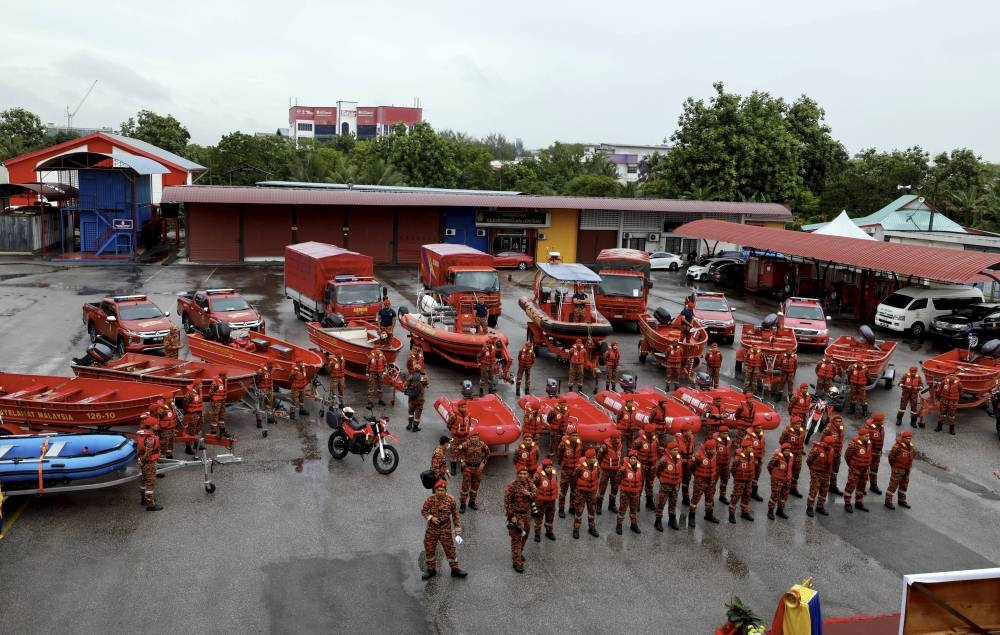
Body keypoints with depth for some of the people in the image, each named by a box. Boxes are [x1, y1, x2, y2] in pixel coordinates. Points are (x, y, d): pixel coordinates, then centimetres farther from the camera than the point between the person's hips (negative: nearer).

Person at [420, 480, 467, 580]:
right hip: (431, 530, 1)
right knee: (429, 549, 11)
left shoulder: (450, 500, -10)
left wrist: (457, 530, 4)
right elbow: (423, 511, 0)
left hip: (445, 530, -1)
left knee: (450, 549, 4)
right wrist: (431, 517, -18)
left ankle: (455, 569, 20)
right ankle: (431, 570, 31)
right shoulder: (430, 499, -11)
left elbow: (455, 514, 2)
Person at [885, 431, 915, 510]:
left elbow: (914, 453, 21)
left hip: (907, 469, 8)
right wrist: (893, 465, -6)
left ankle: (902, 500, 34)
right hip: (898, 469, -8)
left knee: (904, 485, 19)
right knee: (893, 485, -2)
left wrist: (909, 464, 17)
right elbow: (891, 456, -19)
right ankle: (888, 501, 7)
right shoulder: (897, 446, -23)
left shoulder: (910, 446, 3)